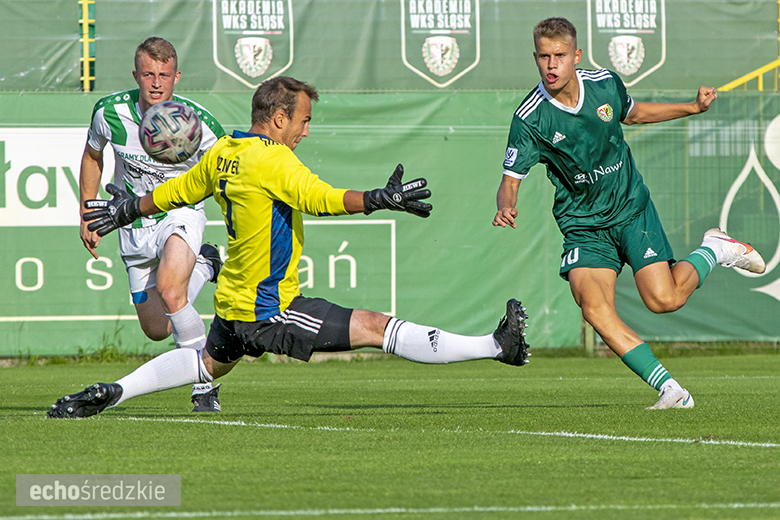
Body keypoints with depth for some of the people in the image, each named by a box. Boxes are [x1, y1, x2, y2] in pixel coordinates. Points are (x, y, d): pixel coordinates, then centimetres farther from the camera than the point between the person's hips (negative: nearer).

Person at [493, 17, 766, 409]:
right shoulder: (529, 119, -16)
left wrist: (694, 108, 16)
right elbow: (510, 181, -14)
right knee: (594, 308, -23)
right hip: (583, 225, -1)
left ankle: (714, 250, 20)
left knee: (663, 299, -13)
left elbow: (632, 114, 17)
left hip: (631, 207, 1)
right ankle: (670, 390, -17)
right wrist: (506, 208, -37)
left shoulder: (605, 83, -7)